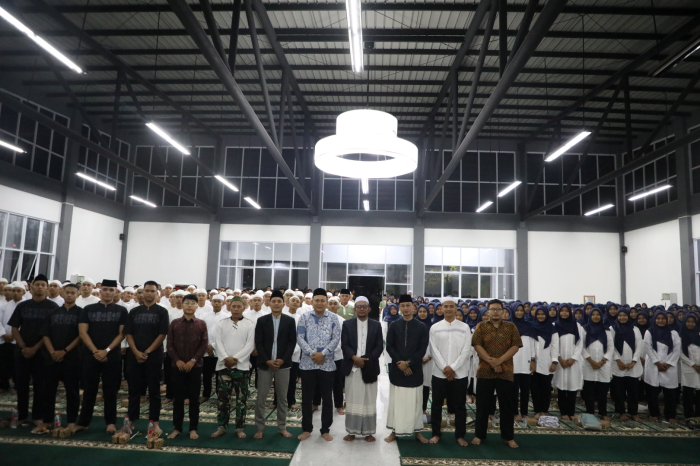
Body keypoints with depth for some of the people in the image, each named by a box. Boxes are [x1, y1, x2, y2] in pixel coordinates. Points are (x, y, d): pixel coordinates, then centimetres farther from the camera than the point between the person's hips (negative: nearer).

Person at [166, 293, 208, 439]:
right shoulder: (174, 323, 5)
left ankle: (193, 428, 14)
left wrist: (193, 360, -12)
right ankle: (177, 427, 19)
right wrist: (177, 360, -10)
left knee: (194, 399, 5)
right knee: (178, 398, 7)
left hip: (195, 366, -1)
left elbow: (204, 344, -2)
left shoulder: (201, 324, 2)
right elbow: (170, 344, 2)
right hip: (178, 366, 1)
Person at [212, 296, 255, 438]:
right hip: (223, 365, 2)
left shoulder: (250, 324, 0)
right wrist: (226, 358, -15)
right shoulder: (222, 324, 7)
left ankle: (240, 428, 16)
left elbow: (250, 345, -7)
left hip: (242, 366, -2)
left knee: (241, 398, 5)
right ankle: (222, 426, 20)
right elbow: (218, 343, -1)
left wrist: (235, 358, -15)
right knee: (223, 397, 7)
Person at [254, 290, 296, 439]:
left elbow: (292, 342, -1)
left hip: (283, 364, 0)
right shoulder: (262, 320, 2)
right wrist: (267, 360, -11)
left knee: (282, 398, 9)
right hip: (265, 364, 0)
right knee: (261, 398, 3)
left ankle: (282, 427, 20)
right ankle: (260, 428, 16)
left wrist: (282, 359, -11)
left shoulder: (290, 321, 2)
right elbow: (258, 343, -2)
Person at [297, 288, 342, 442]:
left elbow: (336, 339, -4)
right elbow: (300, 338, -4)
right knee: (307, 398, 8)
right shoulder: (304, 317, 2)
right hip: (307, 363, 0)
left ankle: (325, 430, 22)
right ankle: (307, 429, 24)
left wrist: (323, 354, -15)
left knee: (327, 399, 8)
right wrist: (312, 353, -15)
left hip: (327, 364, 0)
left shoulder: (333, 318, 1)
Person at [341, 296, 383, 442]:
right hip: (352, 367, 0)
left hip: (369, 368, 0)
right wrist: (354, 358, -17)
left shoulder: (376, 325, 6)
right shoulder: (347, 324, 5)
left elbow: (379, 347, 0)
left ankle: (369, 431, 15)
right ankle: (352, 431, 15)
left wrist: (365, 360, -12)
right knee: (352, 399, 5)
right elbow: (344, 345, -2)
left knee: (369, 400, 5)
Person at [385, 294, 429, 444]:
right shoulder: (393, 326, 2)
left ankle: (417, 431, 19)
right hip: (397, 369, 1)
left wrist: (409, 363, -14)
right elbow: (389, 347, -1)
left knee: (415, 401, 7)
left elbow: (422, 349, -4)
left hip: (415, 370, 0)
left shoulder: (421, 327, 1)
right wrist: (400, 363, -12)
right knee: (396, 401, 7)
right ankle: (395, 431, 17)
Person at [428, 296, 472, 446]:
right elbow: (434, 350, -3)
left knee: (459, 405, 8)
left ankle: (460, 435, 21)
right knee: (437, 404, 7)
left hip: (460, 373, 0)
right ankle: (436, 433, 21)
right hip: (439, 373, 0)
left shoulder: (465, 327, 2)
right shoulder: (435, 328, 3)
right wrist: (445, 368, -12)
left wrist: (453, 368, -12)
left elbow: (466, 350, -4)